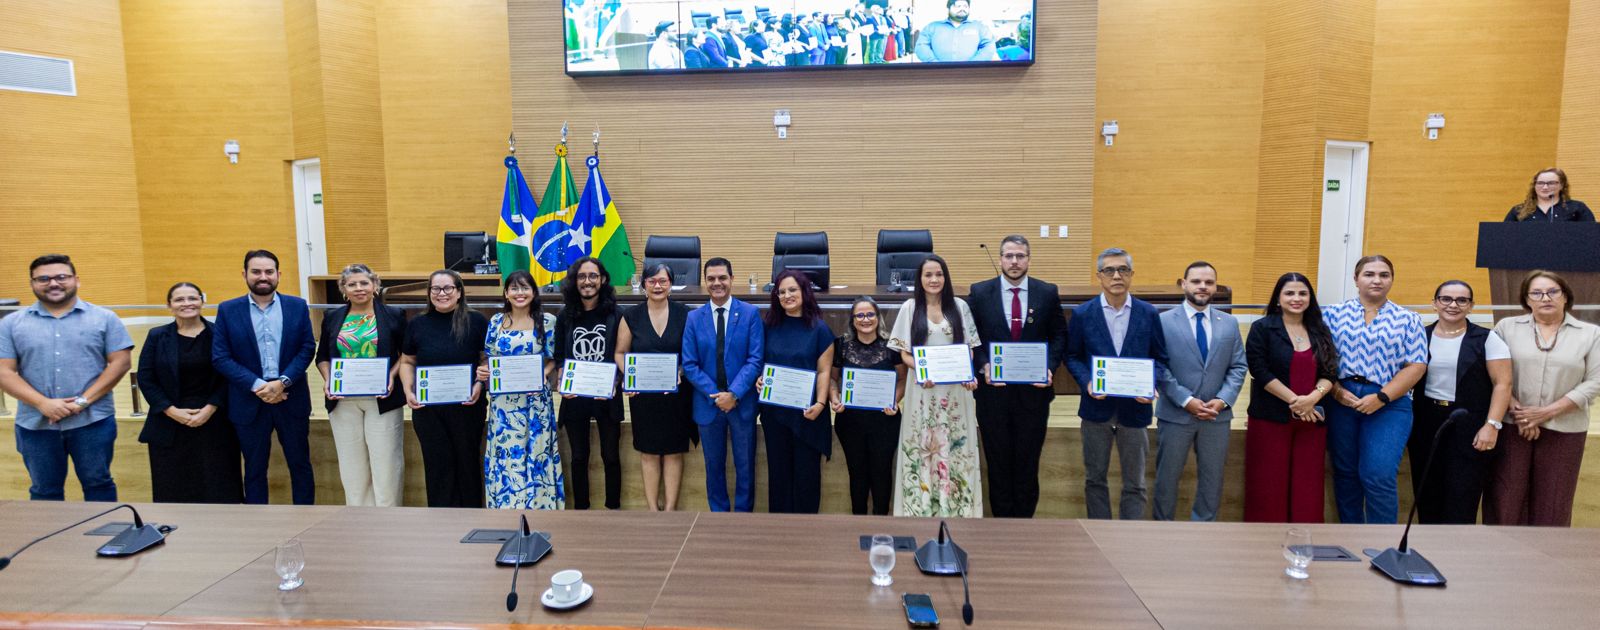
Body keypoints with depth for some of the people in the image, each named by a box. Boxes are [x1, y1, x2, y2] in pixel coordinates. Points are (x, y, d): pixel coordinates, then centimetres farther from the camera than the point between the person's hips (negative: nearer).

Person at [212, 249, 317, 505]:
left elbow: (308, 348, -1)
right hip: (249, 402, 0)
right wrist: (258, 386, -14)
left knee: (300, 464, 9)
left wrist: (283, 382, -14)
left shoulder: (297, 306, 3)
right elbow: (220, 357, -4)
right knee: (254, 469, 10)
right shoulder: (228, 310, 1)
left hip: (292, 399, 1)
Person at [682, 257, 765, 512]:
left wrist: (734, 394, -18)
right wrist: (715, 394, -13)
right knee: (714, 464, 14)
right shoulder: (694, 318, 2)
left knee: (745, 465, 9)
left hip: (742, 403, -1)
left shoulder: (750, 313, -4)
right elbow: (689, 364, -2)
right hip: (708, 403, 2)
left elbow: (755, 359, -9)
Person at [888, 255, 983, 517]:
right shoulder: (910, 308, 2)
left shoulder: (959, 306, 5)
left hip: (955, 388, 1)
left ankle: (955, 508, 16)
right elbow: (904, 353, 1)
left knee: (954, 447, 5)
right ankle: (923, 508, 13)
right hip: (923, 387, -1)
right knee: (922, 446, 3)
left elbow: (969, 348, 8)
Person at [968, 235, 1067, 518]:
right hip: (993, 391, 0)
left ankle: (1024, 517, 25)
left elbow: (1059, 335, 6)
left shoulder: (1048, 293, 2)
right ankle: (1002, 516, 24)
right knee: (998, 461, 10)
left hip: (1033, 390, 1)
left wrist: (1050, 367, -9)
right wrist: (983, 366, -13)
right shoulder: (979, 292, 0)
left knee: (1028, 462, 10)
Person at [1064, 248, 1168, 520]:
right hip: (1097, 406, 0)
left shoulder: (1148, 313, -1)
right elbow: (1072, 356, 3)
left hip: (1134, 407, 0)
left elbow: (1160, 357, 4)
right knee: (1095, 479, 11)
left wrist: (1150, 384, -14)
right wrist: (1087, 382, -15)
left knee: (1134, 484, 8)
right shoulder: (1082, 313, -2)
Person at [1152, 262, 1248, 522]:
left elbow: (1239, 367, 5)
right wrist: (1186, 400, -16)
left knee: (1212, 479, 12)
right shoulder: (1164, 321, -4)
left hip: (1217, 415, 3)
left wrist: (1223, 399, -10)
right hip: (1175, 414, -3)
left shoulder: (1230, 323, 7)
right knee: (1167, 477, 8)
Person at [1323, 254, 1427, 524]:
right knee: (1345, 474, 8)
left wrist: (1381, 397, -11)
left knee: (1378, 476, -11)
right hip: (1341, 401, 1)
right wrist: (1336, 390, -11)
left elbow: (1416, 366, 0)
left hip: (1389, 403, -1)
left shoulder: (1408, 319, 7)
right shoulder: (1334, 314, 7)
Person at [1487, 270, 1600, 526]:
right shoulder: (1507, 327, 4)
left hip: (1564, 430, 1)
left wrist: (1546, 412, -11)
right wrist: (1516, 411, -11)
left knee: (1553, 502, 7)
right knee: (1505, 498, 1)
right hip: (1510, 426, 0)